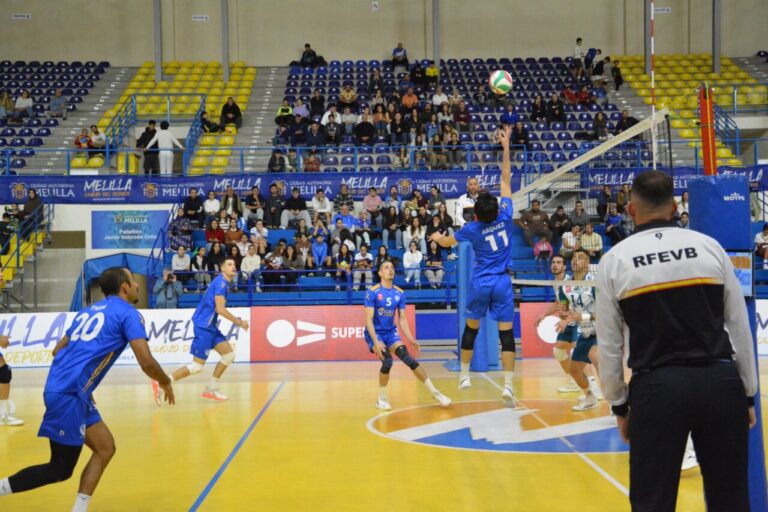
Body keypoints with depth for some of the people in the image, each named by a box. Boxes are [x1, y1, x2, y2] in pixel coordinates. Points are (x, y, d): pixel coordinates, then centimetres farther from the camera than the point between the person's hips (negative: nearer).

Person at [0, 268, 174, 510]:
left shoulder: (89, 310, 20)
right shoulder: (128, 313, -3)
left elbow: (58, 350, 25)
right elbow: (147, 363, -11)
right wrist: (165, 383, 8)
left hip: (64, 390, 9)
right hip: (69, 395, -9)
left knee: (105, 449, 12)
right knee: (60, 470, 1)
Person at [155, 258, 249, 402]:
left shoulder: (224, 283, 15)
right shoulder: (221, 282, -14)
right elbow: (220, 309, -22)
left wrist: (236, 320, 19)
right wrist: (239, 322, -13)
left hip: (210, 326, 10)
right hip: (203, 326, -10)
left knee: (229, 355, 8)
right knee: (197, 366, -10)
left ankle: (211, 390, 14)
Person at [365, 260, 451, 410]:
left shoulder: (400, 293, 0)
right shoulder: (372, 292, -14)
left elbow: (402, 319, 5)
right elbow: (368, 319, -17)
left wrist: (410, 339, -6)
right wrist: (376, 341, -26)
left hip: (391, 332, 4)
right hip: (374, 333, -4)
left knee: (408, 358, -12)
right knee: (387, 360, -24)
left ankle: (434, 392, -7)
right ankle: (381, 399, -5)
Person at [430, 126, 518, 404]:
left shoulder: (472, 228, -5)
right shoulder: (505, 216, -5)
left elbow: (447, 242, 14)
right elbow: (506, 178, 3)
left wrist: (437, 237, 36)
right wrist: (506, 147, 7)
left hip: (480, 283, 0)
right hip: (502, 283, 0)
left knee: (471, 328, 17)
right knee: (507, 333, -3)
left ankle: (464, 375, 25)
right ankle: (508, 385, -10)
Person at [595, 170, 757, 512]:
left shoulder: (614, 259, 0)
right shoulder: (709, 247, 5)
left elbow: (609, 343, 3)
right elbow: (739, 327, 9)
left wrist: (619, 404, 14)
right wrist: (748, 394, 17)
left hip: (657, 386, -2)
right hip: (720, 381, 2)